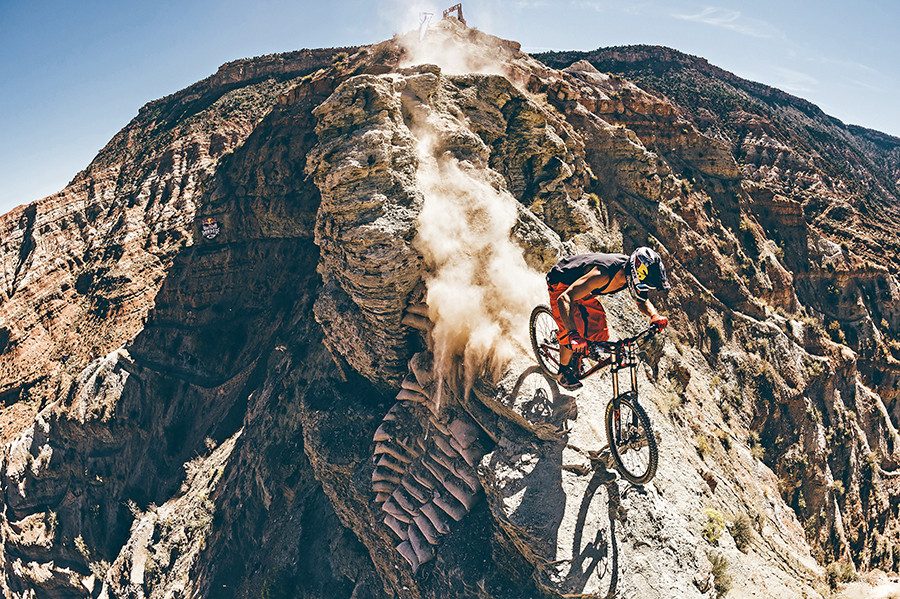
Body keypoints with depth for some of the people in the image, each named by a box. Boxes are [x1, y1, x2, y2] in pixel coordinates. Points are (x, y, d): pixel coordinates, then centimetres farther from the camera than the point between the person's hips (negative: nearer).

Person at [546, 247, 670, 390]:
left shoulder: (633, 271, -22)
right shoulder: (603, 275, -43)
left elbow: (643, 301, -3)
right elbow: (564, 298, -50)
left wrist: (655, 316, -26)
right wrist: (573, 334, -62)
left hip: (583, 288, 7)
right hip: (561, 284, -6)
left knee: (600, 335, -2)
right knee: (570, 333, -19)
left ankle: (576, 359, 27)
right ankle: (564, 371, 8)